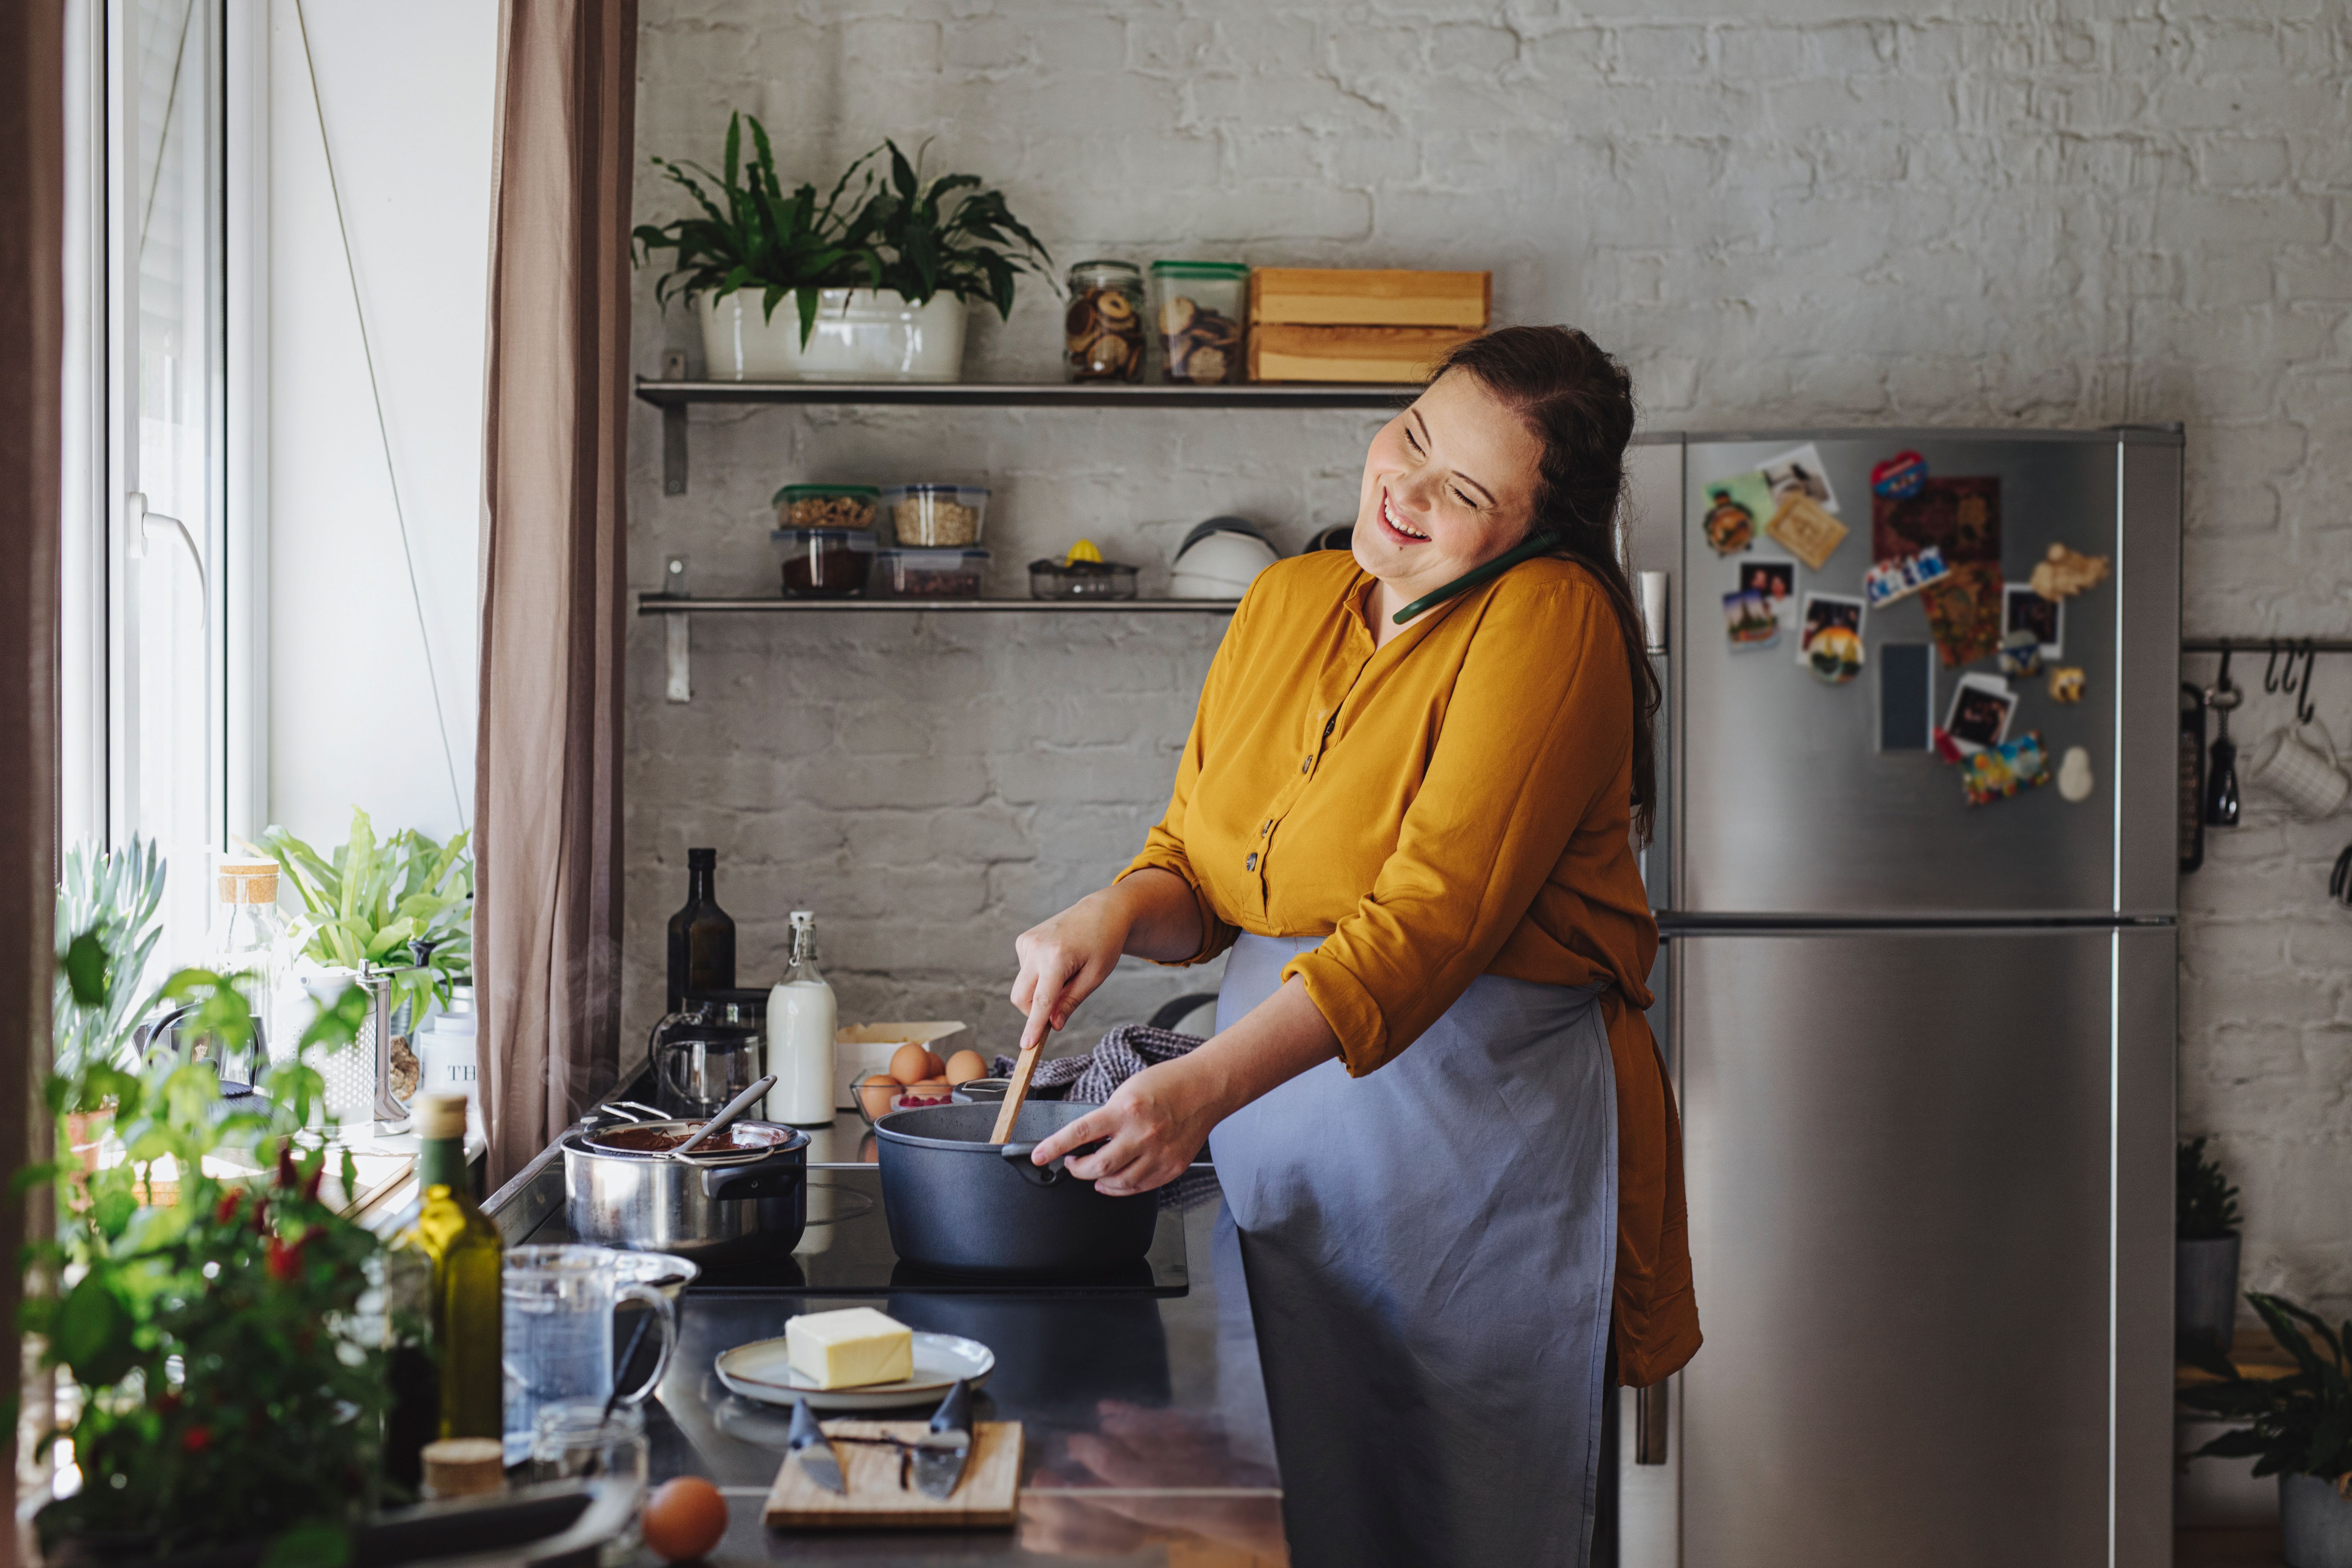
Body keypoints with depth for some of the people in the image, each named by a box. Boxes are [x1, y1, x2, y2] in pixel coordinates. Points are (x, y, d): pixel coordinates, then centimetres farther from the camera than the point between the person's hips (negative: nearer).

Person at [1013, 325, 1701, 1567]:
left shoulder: (1548, 622, -13)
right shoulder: (1284, 602, 9)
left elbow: (1434, 921, -23)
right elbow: (1194, 868, 14)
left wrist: (1208, 1085, -32)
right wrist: (1117, 913, -10)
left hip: (1478, 1126, -6)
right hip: (1280, 1115, 6)